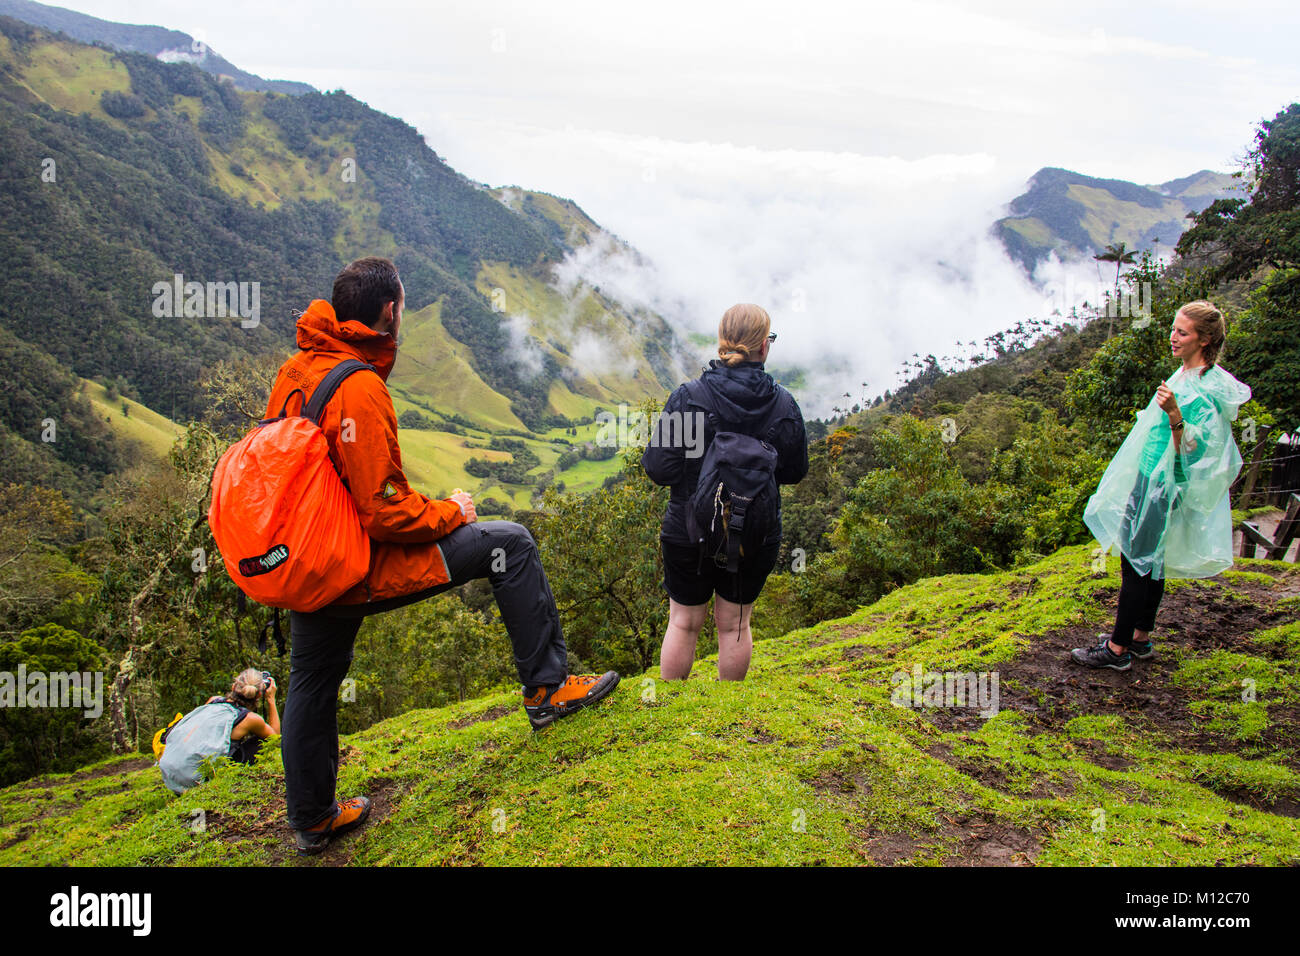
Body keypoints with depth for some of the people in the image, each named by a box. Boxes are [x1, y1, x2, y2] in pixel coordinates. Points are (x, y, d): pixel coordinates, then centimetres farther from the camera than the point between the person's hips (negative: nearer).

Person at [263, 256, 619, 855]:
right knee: (509, 544, -2)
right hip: (359, 567, -9)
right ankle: (548, 688, 6)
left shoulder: (296, 369, 4)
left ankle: (312, 821, 41)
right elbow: (383, 512, -25)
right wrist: (450, 513, -7)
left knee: (313, 680, 24)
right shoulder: (358, 389, -23)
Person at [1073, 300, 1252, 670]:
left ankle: (1118, 649, 3)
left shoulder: (1206, 389, -20)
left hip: (1164, 485, -9)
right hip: (1151, 478, 9)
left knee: (1137, 561, -5)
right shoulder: (1184, 375, 8)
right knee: (1149, 561, 15)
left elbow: (1191, 449, -24)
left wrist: (1174, 414, -37)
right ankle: (1140, 638, 26)